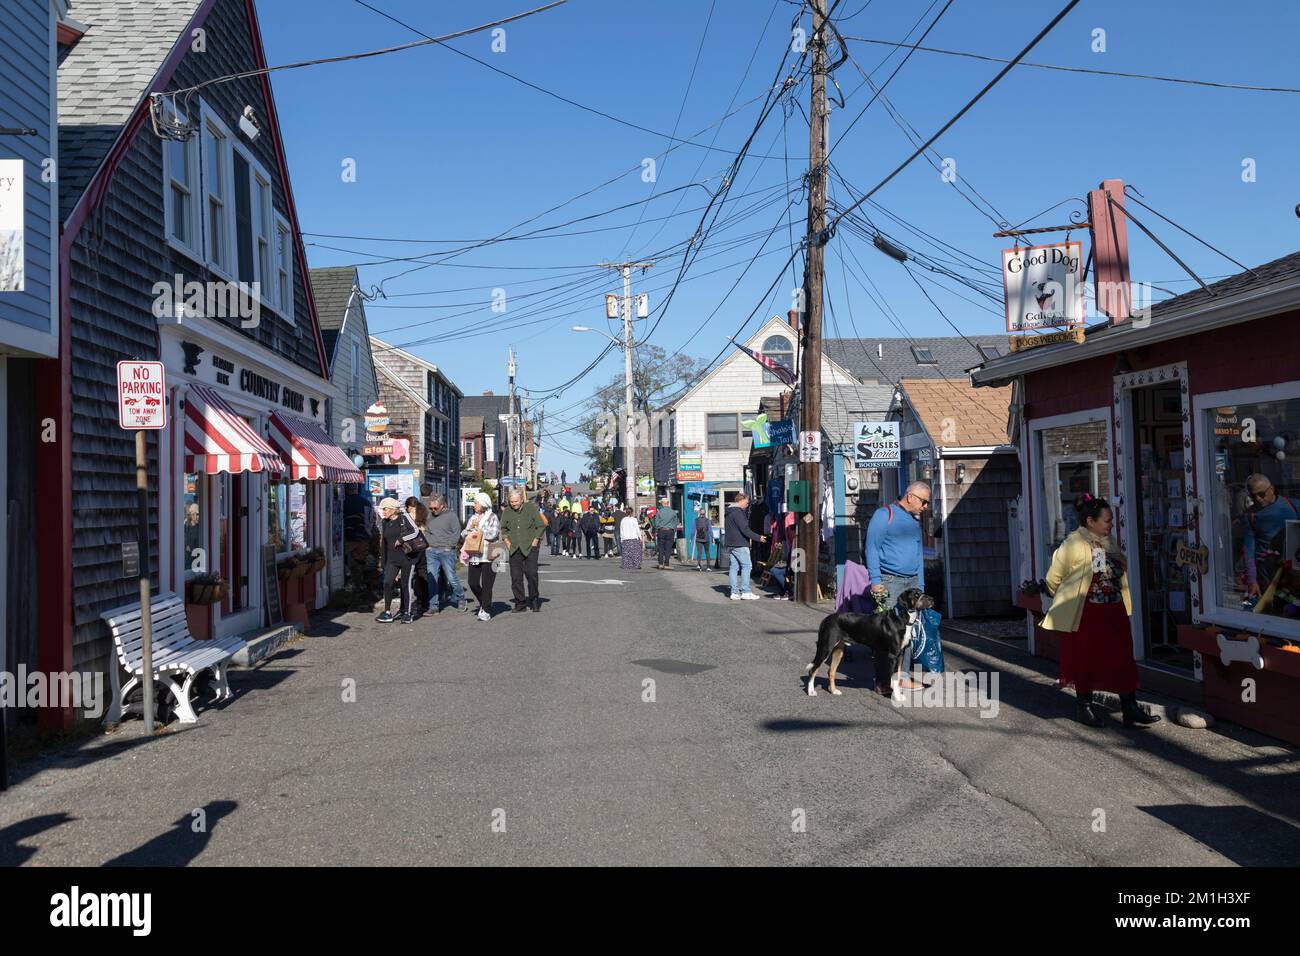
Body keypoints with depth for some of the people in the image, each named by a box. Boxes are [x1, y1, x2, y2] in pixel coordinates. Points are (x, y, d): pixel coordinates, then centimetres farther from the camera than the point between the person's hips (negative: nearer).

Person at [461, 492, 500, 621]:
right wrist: (471, 527, -4)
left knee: (486, 585, -3)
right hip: (474, 556, 6)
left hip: (488, 556, -6)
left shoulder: (492, 518, -3)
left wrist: (478, 528, -6)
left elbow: (492, 534, -16)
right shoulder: (473, 518, 17)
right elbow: (463, 533, 16)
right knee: (473, 583, 3)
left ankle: (486, 611, 5)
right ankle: (483, 603, 26)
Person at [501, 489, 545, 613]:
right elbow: (503, 528, 21)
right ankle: (520, 603, 11)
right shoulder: (507, 512, 8)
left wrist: (535, 540, -5)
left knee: (531, 573, -11)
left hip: (530, 548, -4)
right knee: (516, 576, 2)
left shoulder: (531, 508, -2)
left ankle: (534, 598, 9)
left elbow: (541, 525, 1)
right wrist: (506, 540, 8)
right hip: (514, 549, 4)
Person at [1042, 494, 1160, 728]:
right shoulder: (1074, 544, -15)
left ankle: (1130, 710, 8)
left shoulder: (1108, 543, 8)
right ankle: (1086, 708, 19)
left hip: (1113, 612, 6)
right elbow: (1054, 578, -7)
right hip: (1085, 614, -6)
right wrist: (1067, 597, 9)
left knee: (1123, 660, 4)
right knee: (1086, 661, 5)